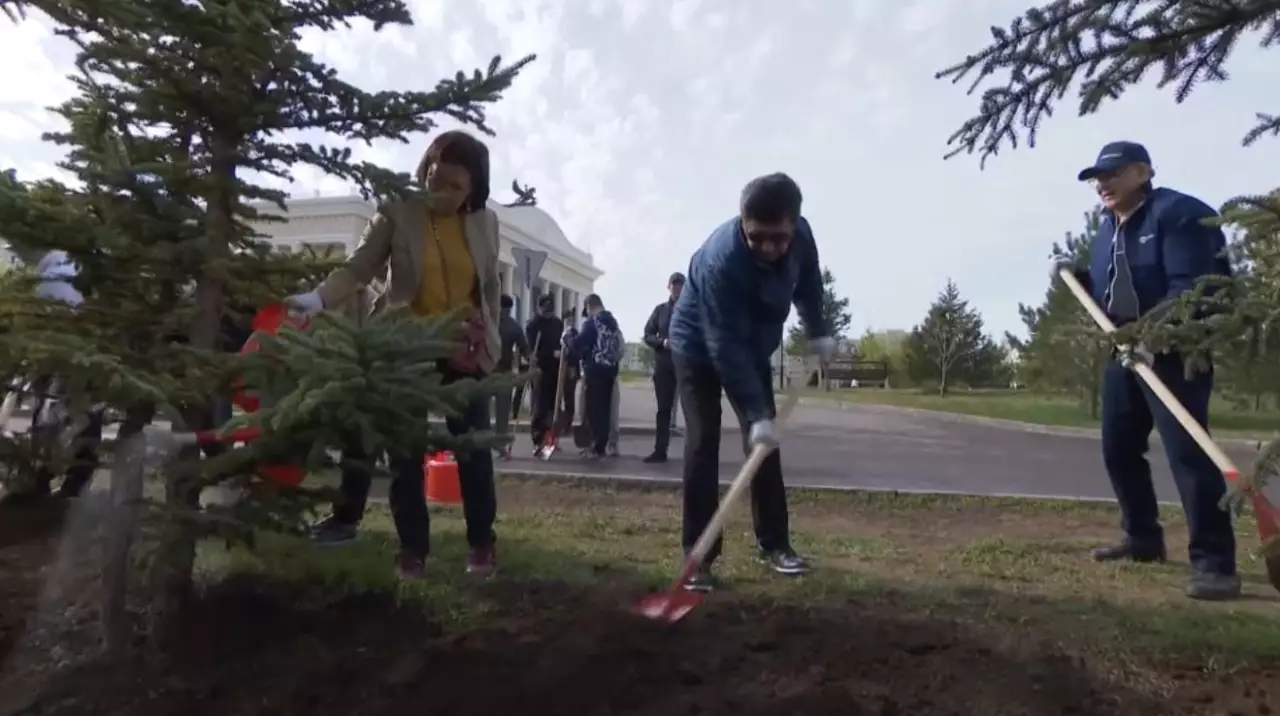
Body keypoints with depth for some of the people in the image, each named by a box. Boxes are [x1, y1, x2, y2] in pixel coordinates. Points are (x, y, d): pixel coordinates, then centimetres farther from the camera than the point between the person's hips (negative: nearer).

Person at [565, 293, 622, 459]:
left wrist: (568, 348, 2)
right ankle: (601, 445, 15)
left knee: (593, 408, -4)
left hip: (595, 370, -8)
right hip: (610, 369, 8)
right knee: (604, 408, 11)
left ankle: (597, 447, -4)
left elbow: (580, 342, -16)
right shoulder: (613, 322, 17)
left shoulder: (592, 322, -9)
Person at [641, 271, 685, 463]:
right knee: (663, 409, 6)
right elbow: (647, 335, 8)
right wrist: (662, 342, -10)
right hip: (664, 366, 2)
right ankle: (660, 450, 11)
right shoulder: (660, 309, 12)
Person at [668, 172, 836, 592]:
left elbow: (808, 281, 5)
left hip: (754, 346, 6)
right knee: (703, 443, -13)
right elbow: (725, 348, -38)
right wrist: (757, 414, -39)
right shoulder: (719, 261, -39)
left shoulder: (801, 236, -20)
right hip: (700, 347, -5)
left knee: (765, 441, 3)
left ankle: (773, 542, 14)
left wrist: (817, 333, -1)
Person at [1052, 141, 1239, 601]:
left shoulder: (1178, 213, -13)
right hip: (1126, 351, 9)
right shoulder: (1106, 230, 14)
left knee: (1186, 450, -14)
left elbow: (1190, 286, -25)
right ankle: (1143, 539, 26)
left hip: (1175, 350, -9)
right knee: (1118, 448, 11)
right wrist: (1077, 276, 4)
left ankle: (1215, 563, -7)